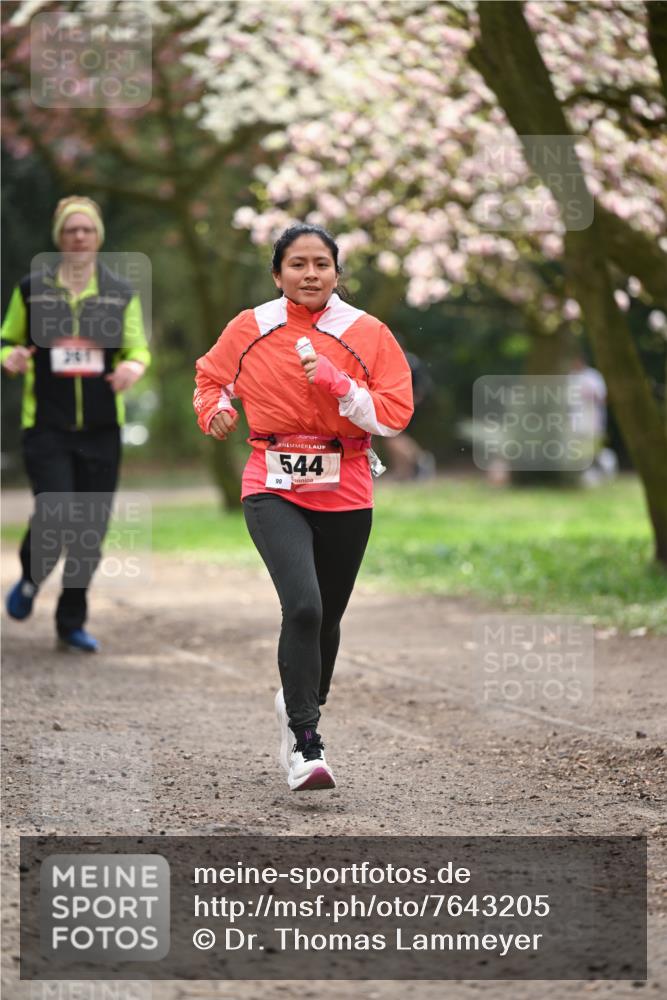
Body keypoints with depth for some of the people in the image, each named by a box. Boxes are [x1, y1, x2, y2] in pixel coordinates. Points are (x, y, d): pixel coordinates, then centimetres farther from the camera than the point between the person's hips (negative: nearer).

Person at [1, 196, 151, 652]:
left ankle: (72, 623, 18)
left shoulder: (121, 293, 6)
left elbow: (138, 347, 8)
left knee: (91, 530, 2)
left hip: (101, 429, 2)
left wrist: (135, 365, -16)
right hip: (47, 427, -2)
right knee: (56, 514, -17)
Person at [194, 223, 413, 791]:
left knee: (326, 616, 13)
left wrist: (335, 383, -18)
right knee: (303, 605, -23)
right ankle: (306, 747, -19)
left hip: (345, 494, 2)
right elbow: (211, 375, 21)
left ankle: (302, 706, 43)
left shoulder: (368, 334, -1)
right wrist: (215, 409, 0)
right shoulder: (250, 329, 2)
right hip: (274, 490, -2)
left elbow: (395, 414, -7)